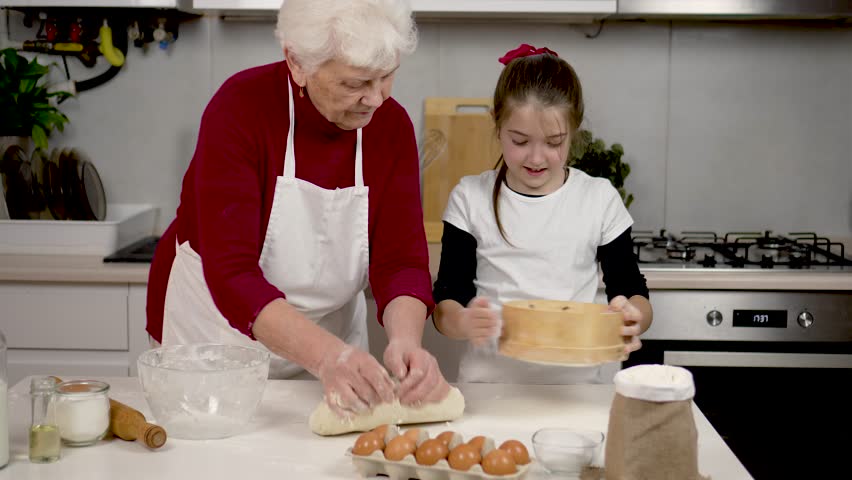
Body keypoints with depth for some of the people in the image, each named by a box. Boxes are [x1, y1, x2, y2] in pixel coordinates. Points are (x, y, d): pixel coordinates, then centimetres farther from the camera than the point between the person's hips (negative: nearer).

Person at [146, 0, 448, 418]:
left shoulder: (391, 125, -11)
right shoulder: (241, 106, -24)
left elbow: (400, 259, -15)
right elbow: (231, 274, -32)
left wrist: (405, 339, -36)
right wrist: (326, 355, -46)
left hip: (330, 333, 3)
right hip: (218, 328, -3)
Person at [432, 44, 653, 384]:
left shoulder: (600, 199, 7)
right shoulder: (470, 198, 5)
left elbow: (633, 293, 11)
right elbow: (446, 302, 2)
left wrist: (632, 317, -14)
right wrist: (463, 323, -22)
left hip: (581, 379, 3)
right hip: (490, 379, -3)